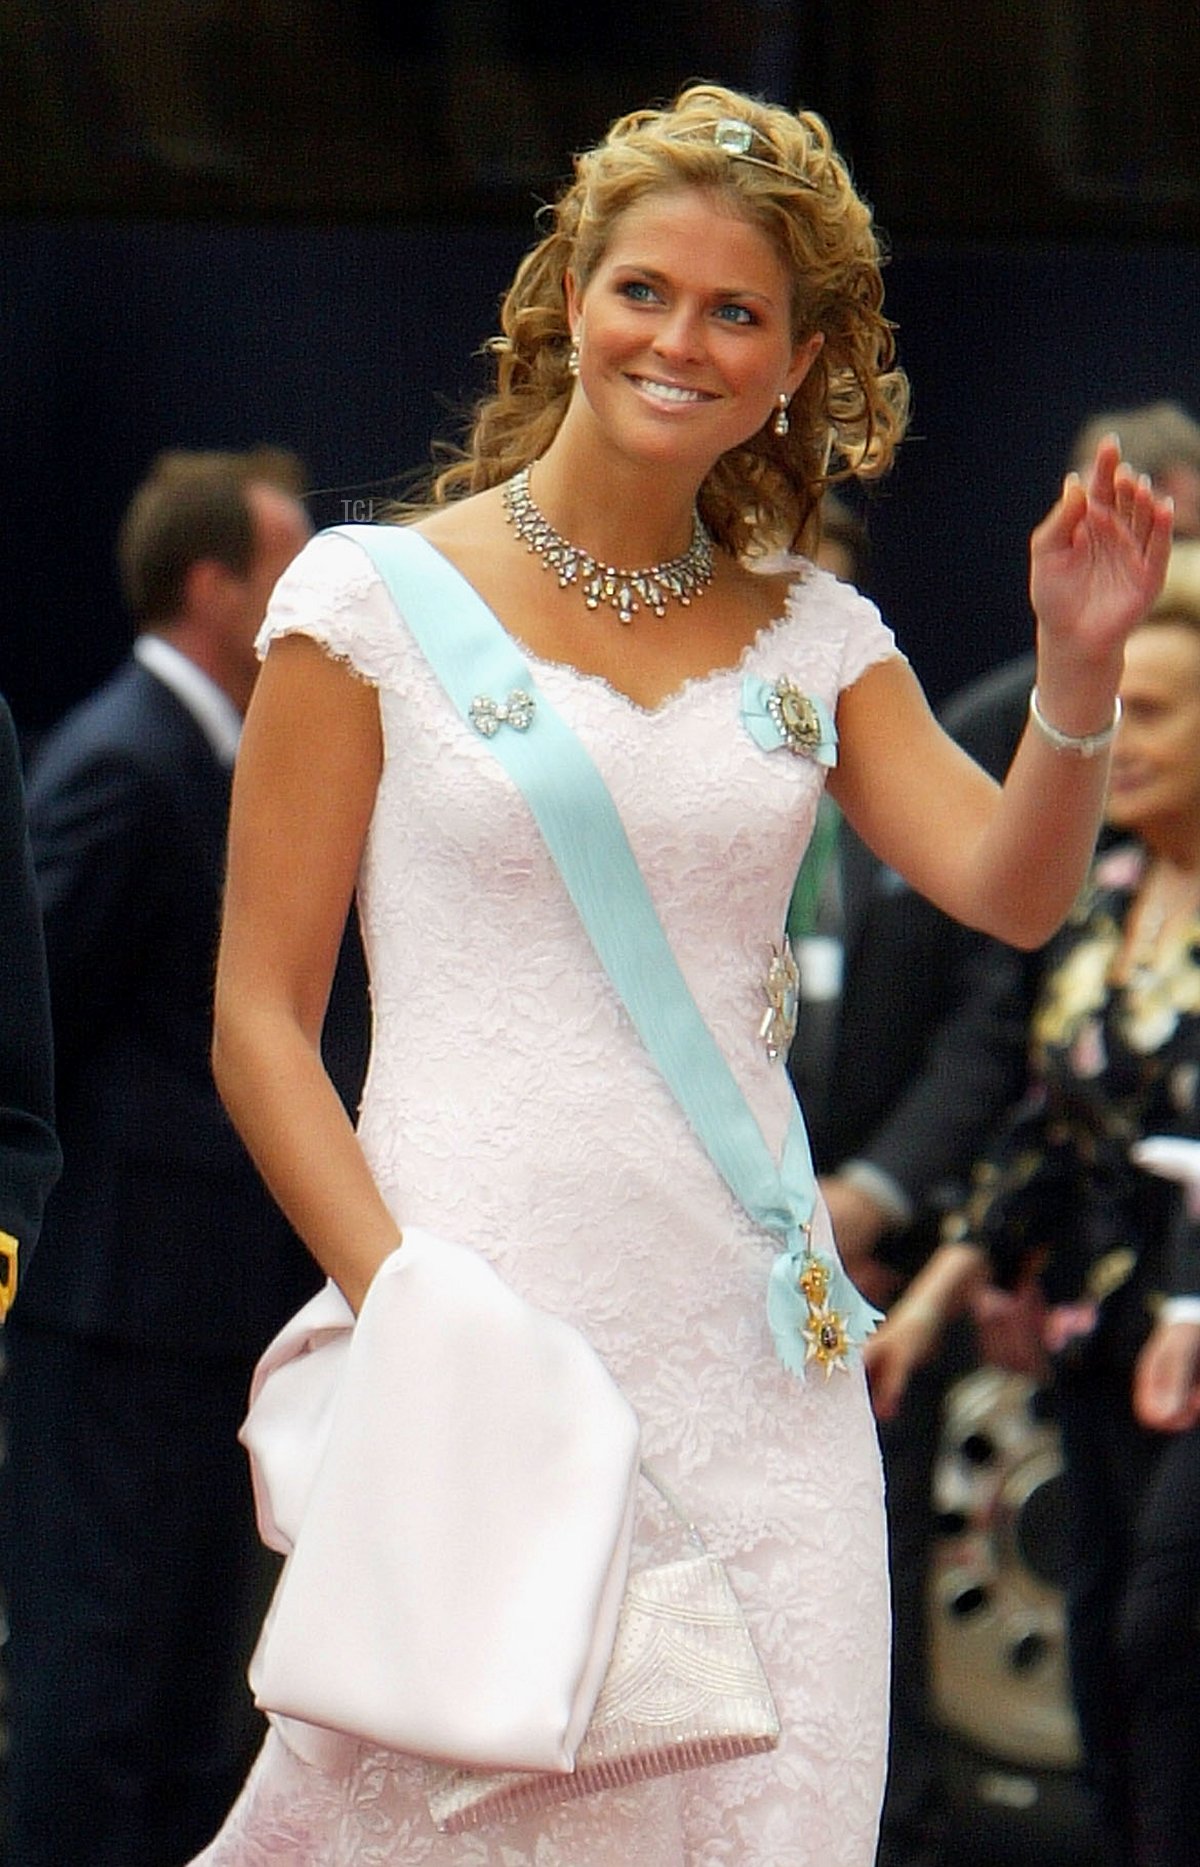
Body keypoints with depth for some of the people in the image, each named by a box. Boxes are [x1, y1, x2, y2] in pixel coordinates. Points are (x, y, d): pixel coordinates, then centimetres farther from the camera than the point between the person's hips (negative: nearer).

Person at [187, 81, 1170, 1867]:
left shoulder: (809, 638, 12)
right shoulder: (380, 601, 1)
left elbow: (1011, 888, -2)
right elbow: (260, 1018, -1)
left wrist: (1080, 665, -18)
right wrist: (401, 1307, -12)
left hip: (752, 1359, 4)